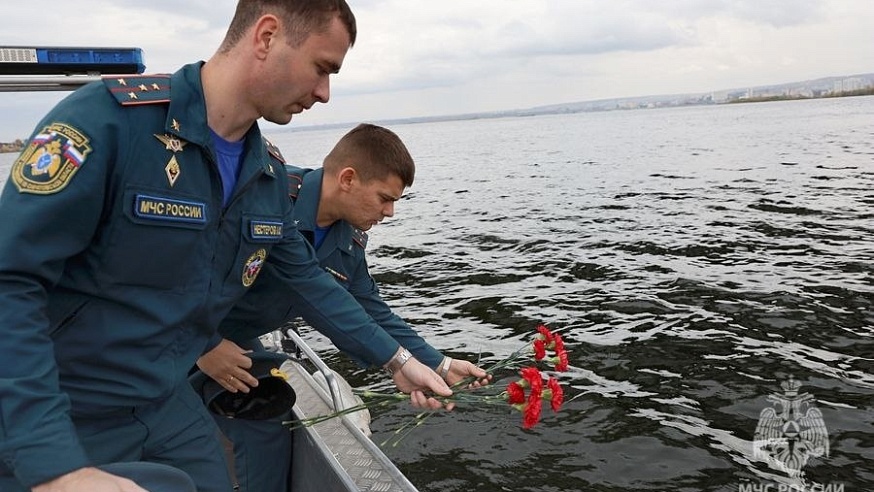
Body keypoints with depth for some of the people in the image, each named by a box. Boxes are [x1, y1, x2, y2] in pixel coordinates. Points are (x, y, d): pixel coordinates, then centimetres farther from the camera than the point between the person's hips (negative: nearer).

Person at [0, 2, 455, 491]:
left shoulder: (269, 173, 0)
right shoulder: (109, 116, -23)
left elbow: (306, 279, 10)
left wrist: (396, 360, 11)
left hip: (170, 404, 6)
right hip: (53, 415, -6)